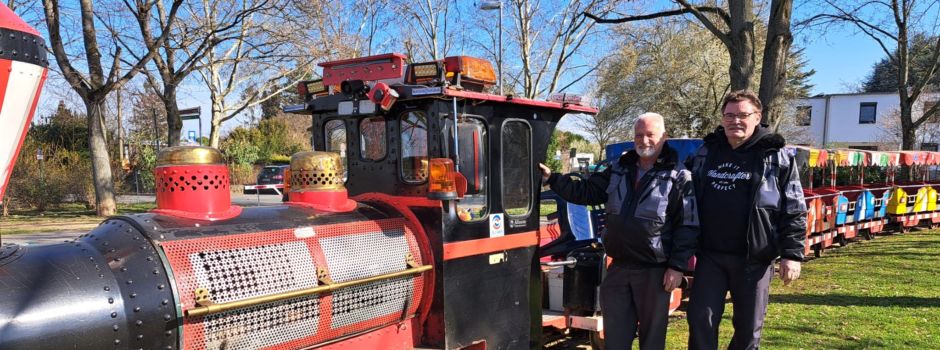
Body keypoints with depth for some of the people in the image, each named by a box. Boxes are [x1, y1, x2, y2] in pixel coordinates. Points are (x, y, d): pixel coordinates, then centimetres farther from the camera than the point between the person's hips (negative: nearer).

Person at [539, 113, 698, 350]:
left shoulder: (678, 177, -6)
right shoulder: (618, 170, 9)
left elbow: (688, 226, -8)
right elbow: (586, 192, 11)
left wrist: (678, 266, -13)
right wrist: (551, 179, 1)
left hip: (654, 270, -4)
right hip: (618, 267, 5)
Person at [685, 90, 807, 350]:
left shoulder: (775, 156, -1)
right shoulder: (706, 152, 8)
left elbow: (794, 211, -2)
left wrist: (792, 254, -8)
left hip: (753, 258, -2)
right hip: (710, 255, 2)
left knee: (748, 328, 10)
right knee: (700, 320, 2)